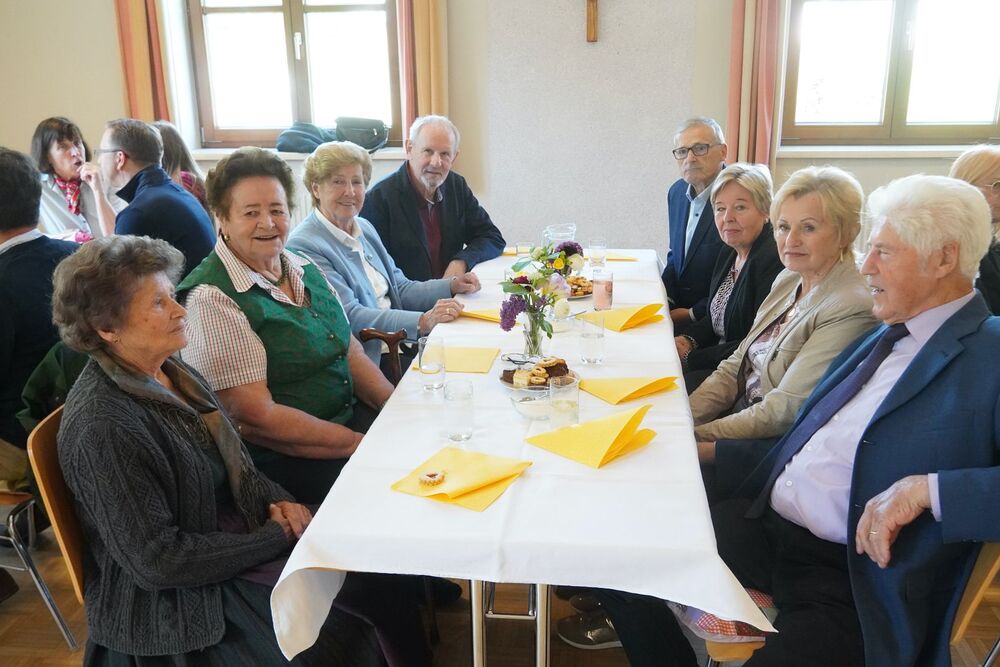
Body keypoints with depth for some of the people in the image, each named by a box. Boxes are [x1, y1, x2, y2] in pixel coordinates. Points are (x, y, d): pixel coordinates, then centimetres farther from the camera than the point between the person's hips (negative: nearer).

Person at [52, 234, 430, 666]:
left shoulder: (171, 371, 3)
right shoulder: (102, 426, -22)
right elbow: (157, 561, -21)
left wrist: (279, 503, -4)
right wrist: (275, 537, -16)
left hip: (231, 531, 8)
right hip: (175, 601, -7)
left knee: (375, 578, -6)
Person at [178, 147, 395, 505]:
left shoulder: (303, 268, 9)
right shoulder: (211, 299, -15)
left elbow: (350, 351, 12)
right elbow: (254, 416, -18)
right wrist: (357, 442, -16)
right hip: (281, 458, -8)